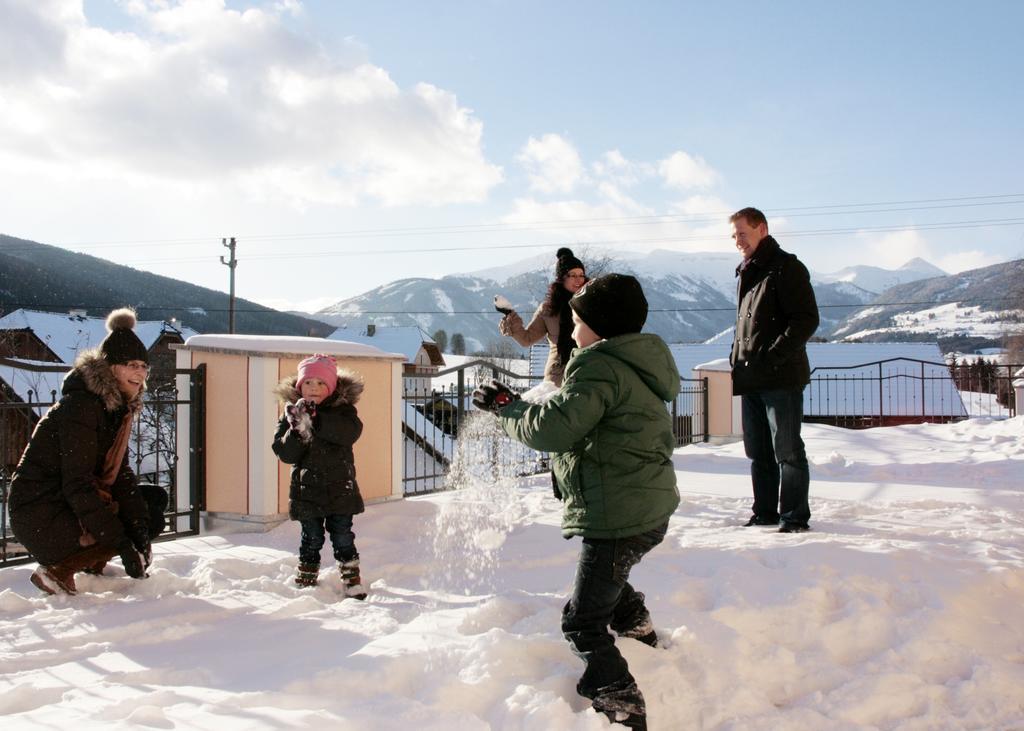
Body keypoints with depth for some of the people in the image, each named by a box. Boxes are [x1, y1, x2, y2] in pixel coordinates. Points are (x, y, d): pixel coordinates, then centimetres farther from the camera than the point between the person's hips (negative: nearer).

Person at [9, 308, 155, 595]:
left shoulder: (118, 406, 6)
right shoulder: (80, 407, -21)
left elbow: (120, 472, 4)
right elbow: (77, 483, -26)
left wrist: (141, 526, -9)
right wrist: (121, 541, -28)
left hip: (71, 504, 9)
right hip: (39, 516, -9)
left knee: (155, 501, 9)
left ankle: (92, 566, 10)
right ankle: (57, 571, -10)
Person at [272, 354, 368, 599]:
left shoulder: (343, 408, -3)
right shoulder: (292, 412, 1)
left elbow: (351, 432, -25)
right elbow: (284, 453, -5)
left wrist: (315, 420, -32)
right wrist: (297, 430, -24)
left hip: (340, 489, -1)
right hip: (307, 491, 1)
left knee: (343, 537, 6)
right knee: (311, 539, 9)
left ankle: (352, 581, 18)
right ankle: (305, 583, 23)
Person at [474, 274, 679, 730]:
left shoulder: (600, 367, -17)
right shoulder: (636, 364, 16)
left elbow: (553, 430, -24)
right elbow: (574, 413, 15)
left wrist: (506, 408, -8)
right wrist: (514, 404, 6)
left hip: (618, 517, -11)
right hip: (650, 509, 11)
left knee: (584, 622, -1)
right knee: (610, 582, 36)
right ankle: (647, 650, 50)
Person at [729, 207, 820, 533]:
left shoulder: (786, 268, -7)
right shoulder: (746, 273, 19)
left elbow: (807, 319, -14)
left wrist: (773, 358, -19)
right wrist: (736, 359, 13)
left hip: (782, 378, -8)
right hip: (750, 380, 8)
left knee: (787, 451, -2)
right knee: (758, 452, 12)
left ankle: (795, 517, 6)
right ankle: (765, 513, 21)